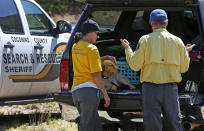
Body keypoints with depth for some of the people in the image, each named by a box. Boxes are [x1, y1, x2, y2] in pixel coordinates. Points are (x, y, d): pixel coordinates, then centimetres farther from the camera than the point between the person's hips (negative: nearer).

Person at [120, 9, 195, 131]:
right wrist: (186, 52, 25)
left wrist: (128, 49, 13)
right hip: (171, 89, 2)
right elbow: (184, 68, 8)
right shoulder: (177, 41, 4)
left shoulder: (145, 40, -3)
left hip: (151, 88, -2)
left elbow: (135, 66, -3)